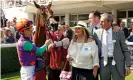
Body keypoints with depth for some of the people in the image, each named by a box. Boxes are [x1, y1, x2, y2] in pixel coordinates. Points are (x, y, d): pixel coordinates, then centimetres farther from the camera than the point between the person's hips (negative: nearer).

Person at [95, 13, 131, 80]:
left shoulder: (119, 33, -3)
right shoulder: (98, 33, 3)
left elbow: (125, 50, -1)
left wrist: (128, 65, -5)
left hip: (117, 63, -2)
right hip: (103, 63, 2)